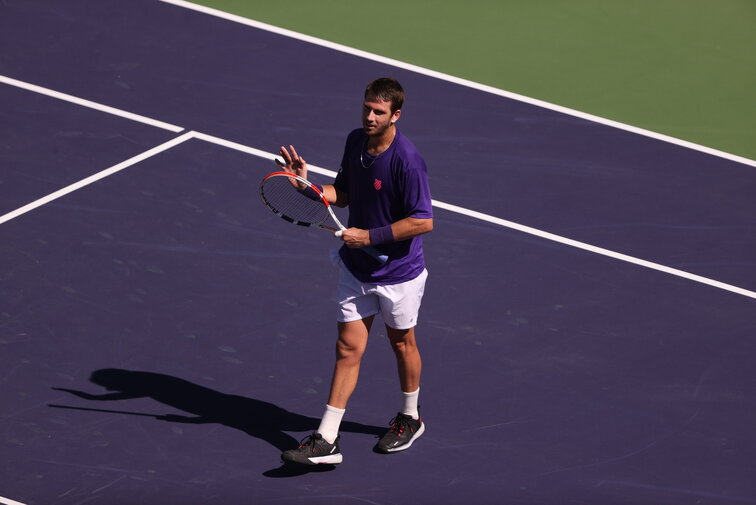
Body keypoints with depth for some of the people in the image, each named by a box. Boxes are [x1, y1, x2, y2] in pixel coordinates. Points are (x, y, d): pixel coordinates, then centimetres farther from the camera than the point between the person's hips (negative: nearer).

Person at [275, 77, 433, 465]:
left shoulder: (407, 161, -25)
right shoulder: (355, 141, -2)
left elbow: (423, 221, -24)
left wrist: (370, 236, -22)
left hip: (398, 272, -5)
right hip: (356, 268, 6)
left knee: (401, 342, 16)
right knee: (348, 348, 4)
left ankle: (410, 418, 39)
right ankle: (326, 441, 3)